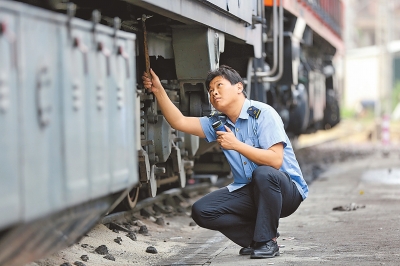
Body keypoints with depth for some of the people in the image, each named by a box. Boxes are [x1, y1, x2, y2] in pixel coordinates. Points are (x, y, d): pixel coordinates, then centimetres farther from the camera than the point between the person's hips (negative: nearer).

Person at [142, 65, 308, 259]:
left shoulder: (262, 114, -14)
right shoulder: (218, 123, 7)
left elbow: (275, 160, -23)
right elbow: (180, 122, 2)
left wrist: (236, 145, -23)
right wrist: (158, 90, -6)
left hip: (287, 190, -6)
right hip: (249, 192, 6)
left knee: (264, 174, -39)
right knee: (201, 211, -11)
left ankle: (267, 241, -20)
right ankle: (257, 237, 0)